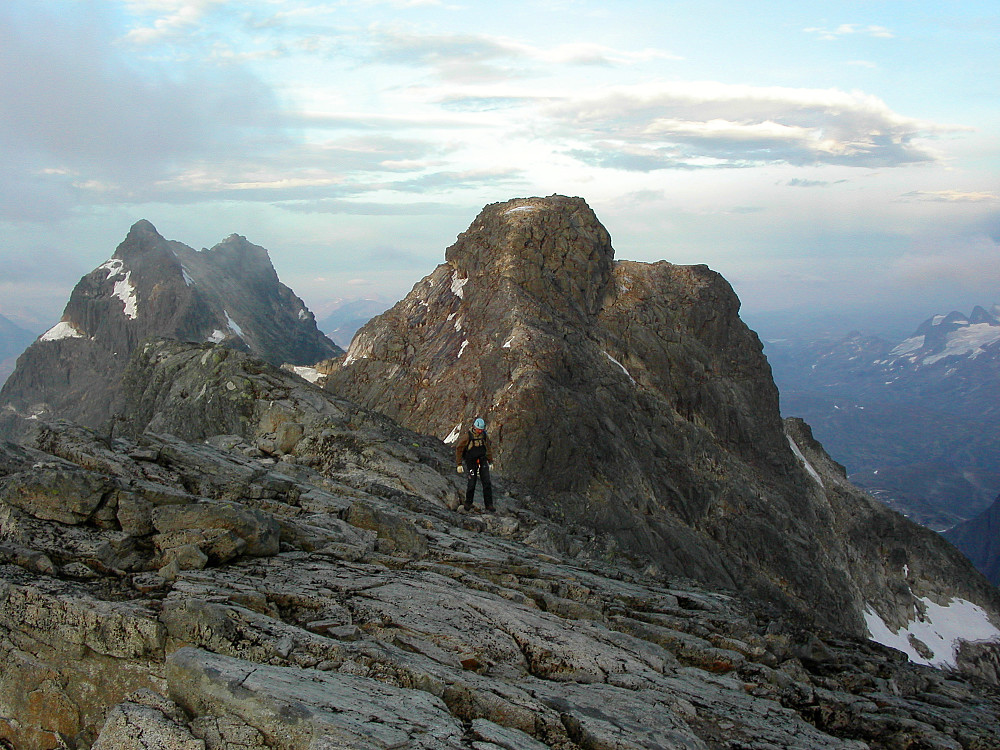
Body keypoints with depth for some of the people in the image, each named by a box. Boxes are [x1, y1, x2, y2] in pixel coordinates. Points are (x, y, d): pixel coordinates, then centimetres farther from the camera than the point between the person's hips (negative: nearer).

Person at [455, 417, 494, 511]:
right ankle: (468, 503, 15)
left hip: (482, 461, 4)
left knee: (487, 482, -6)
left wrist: (490, 462, 19)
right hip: (471, 462, -3)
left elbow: (489, 449, 17)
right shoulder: (467, 436, -11)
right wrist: (459, 464, -8)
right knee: (472, 483, -6)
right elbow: (458, 449, -6)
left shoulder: (485, 435, 2)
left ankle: (489, 504, -3)